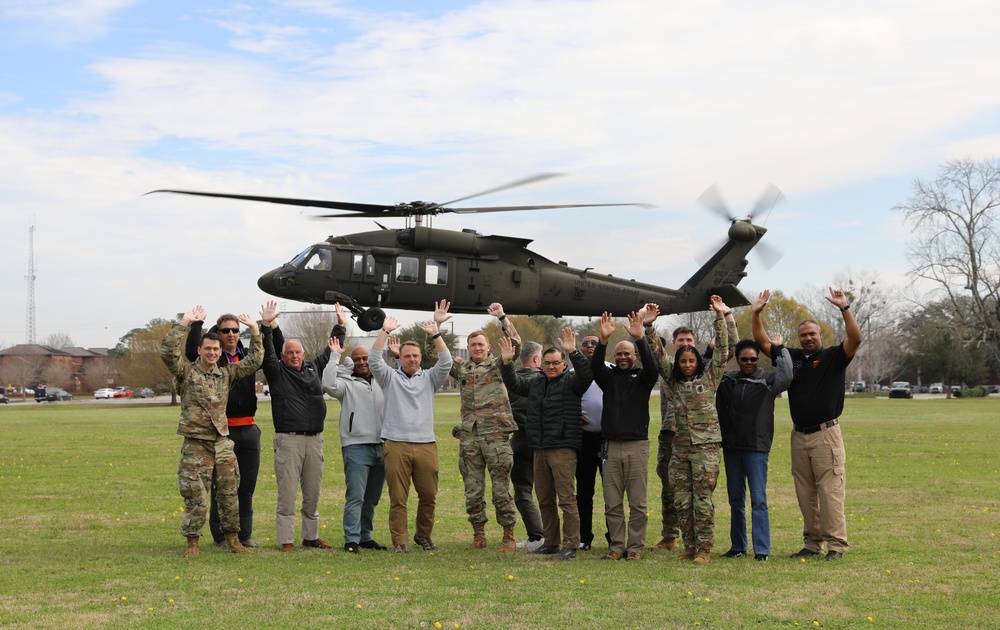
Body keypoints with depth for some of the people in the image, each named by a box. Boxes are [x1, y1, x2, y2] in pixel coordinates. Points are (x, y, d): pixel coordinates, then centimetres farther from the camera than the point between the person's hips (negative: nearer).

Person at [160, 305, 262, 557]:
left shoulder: (227, 374, 11)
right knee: (196, 497, -3)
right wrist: (184, 323, -20)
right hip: (196, 444, -4)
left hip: (223, 444, 4)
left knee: (229, 495, 8)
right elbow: (167, 352, -18)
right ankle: (192, 543, 8)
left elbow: (254, 361, 11)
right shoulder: (187, 372, -3)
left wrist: (255, 331, 4)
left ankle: (232, 539, 19)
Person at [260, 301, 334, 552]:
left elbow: (329, 351, 25)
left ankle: (311, 536, 19)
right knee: (287, 492, -5)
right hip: (288, 439, -5)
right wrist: (266, 326, -20)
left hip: (314, 439, 5)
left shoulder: (314, 369, 16)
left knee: (313, 492, 10)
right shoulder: (277, 372, 3)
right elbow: (267, 353, -10)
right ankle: (286, 540, -1)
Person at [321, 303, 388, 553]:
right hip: (356, 446, -5)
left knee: (372, 498, 10)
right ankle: (352, 540, -7)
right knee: (355, 497, -9)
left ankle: (365, 537, 19)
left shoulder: (380, 382, 18)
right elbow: (329, 384, -16)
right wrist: (335, 355, -13)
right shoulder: (347, 383, 2)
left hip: (380, 447, 5)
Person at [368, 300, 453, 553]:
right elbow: (374, 361, -4)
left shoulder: (429, 378, 15)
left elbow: (446, 363, 0)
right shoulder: (391, 377, 11)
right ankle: (400, 541, 3)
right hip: (397, 445, -2)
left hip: (426, 445, 2)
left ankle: (424, 535, 23)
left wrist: (435, 333, -9)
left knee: (428, 496, 5)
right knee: (398, 498, -3)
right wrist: (385, 331, -12)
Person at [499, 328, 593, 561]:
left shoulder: (571, 382, -2)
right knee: (544, 499, 12)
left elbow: (586, 375, -20)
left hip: (563, 449, -7)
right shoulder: (536, 383, 17)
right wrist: (507, 362, 6)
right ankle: (551, 543, 21)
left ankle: (571, 545, -6)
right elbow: (513, 384, 21)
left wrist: (573, 352, -32)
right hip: (540, 450, 7)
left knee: (566, 498, -9)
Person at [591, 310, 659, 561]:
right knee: (612, 503, 3)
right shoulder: (609, 376, 12)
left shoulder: (642, 378, 7)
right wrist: (603, 340, -23)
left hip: (637, 446, -2)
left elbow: (652, 366, -14)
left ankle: (635, 547, 5)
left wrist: (640, 338, -26)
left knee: (637, 502, -1)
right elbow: (595, 366, -7)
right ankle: (617, 546, 10)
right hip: (611, 446, 2)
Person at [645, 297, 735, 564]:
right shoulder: (674, 380, 13)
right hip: (680, 448, 4)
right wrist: (649, 326, -2)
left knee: (702, 500, -5)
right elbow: (658, 354, 8)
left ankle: (704, 549, 1)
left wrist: (722, 316, -7)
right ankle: (690, 547, 14)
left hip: (706, 447, -4)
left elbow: (725, 348, -1)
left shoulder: (709, 377, 4)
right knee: (682, 501, 5)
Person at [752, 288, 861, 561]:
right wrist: (756, 314, 2)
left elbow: (855, 338, -16)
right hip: (799, 435, 5)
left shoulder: (834, 357, 0)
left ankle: (836, 544, -4)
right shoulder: (792, 357, 11)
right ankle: (812, 543, 15)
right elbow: (762, 342, 13)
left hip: (826, 434, -5)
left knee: (830, 491, -7)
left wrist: (845, 308, -24)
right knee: (805, 493, 8)